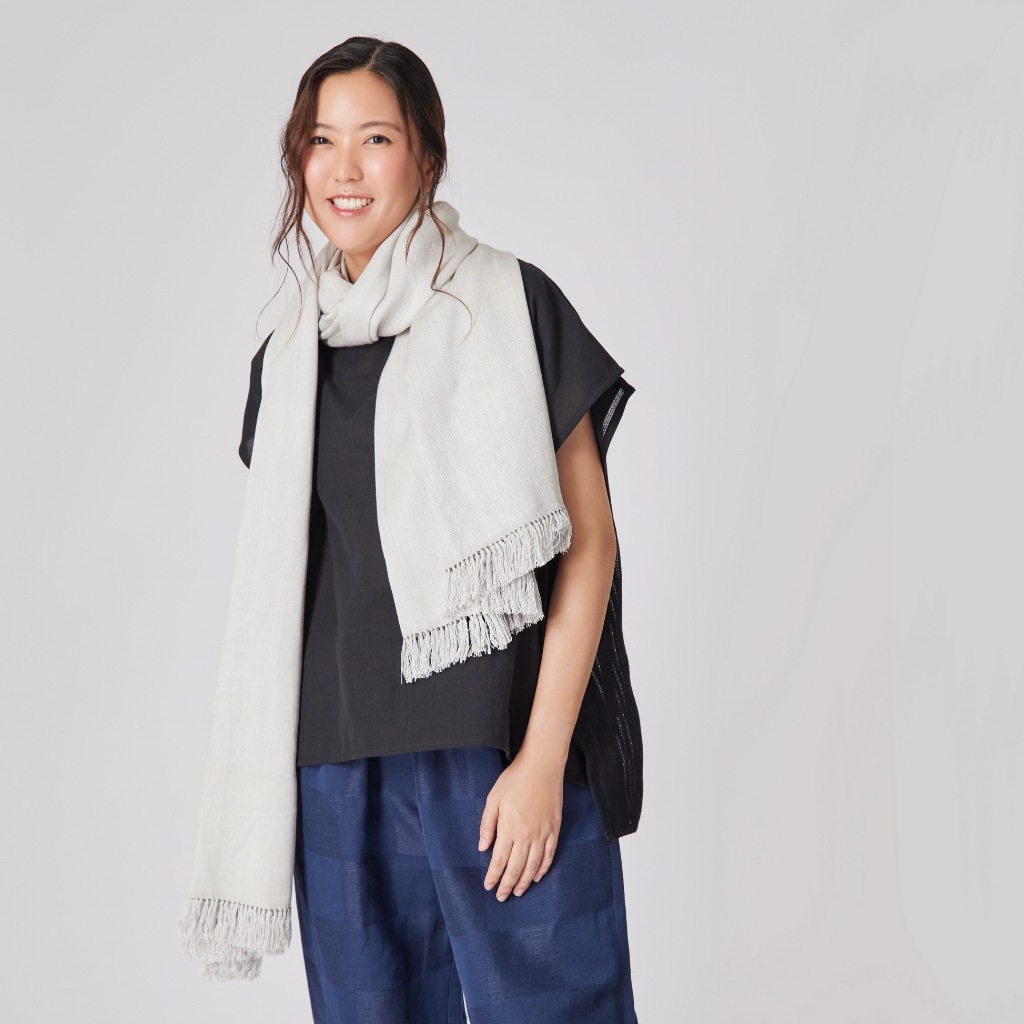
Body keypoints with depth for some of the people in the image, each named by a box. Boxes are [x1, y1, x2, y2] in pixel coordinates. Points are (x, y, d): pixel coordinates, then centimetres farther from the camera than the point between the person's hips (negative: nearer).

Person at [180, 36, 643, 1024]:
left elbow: (587, 542, -6)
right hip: (337, 768, 5)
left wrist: (542, 758, -13)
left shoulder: (508, 307, -3)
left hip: (499, 748, -4)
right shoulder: (287, 355, 12)